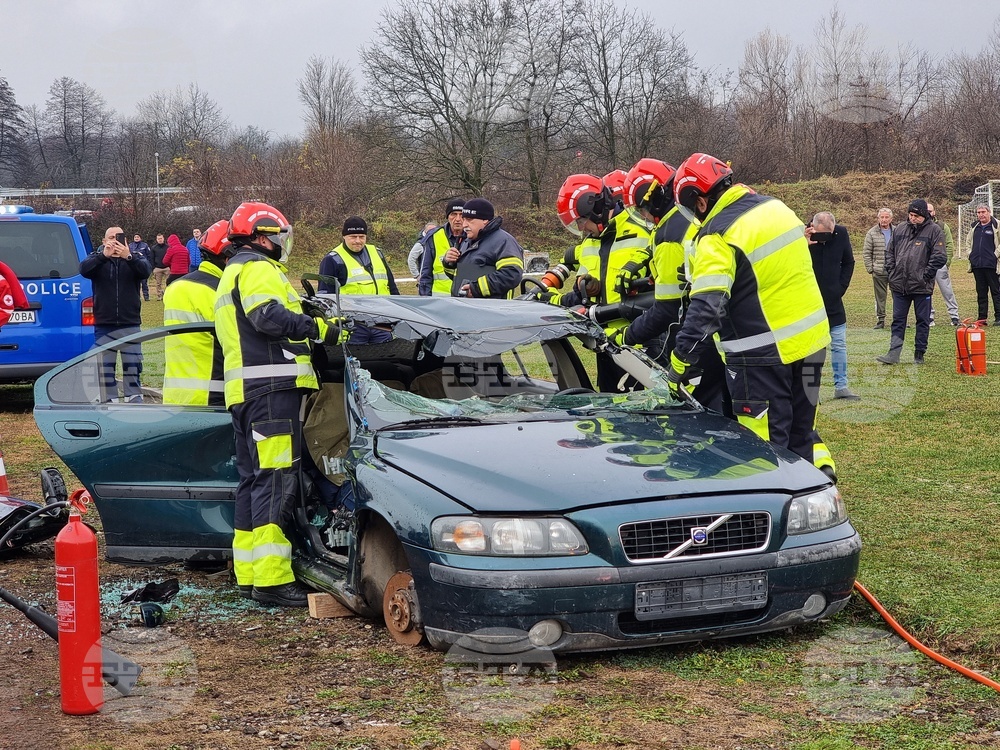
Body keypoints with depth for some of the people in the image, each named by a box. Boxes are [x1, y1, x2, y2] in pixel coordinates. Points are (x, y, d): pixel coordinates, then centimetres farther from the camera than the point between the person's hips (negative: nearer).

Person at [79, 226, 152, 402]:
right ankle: (109, 401, 10)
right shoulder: (97, 258, 6)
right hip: (104, 325, 0)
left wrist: (128, 257, -32)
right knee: (105, 368, 3)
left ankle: (134, 400, 7)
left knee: (132, 366, 1)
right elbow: (84, 269, -15)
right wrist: (104, 256, -31)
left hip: (130, 324, 0)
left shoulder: (134, 259, 6)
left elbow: (146, 271, -15)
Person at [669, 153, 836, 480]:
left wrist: (680, 361, -21)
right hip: (812, 341, 8)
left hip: (763, 354, -8)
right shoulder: (775, 207, 8)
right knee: (802, 431, 20)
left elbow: (705, 308, -24)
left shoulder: (717, 237, -17)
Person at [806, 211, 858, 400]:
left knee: (839, 345, 9)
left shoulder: (841, 234, -6)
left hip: (833, 300, 4)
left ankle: (841, 386, 18)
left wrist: (841, 287, 2)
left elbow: (848, 263, 9)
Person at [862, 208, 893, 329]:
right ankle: (880, 320, 11)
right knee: (880, 296, 4)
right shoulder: (872, 233, 1)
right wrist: (870, 268, -3)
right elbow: (866, 252, 3)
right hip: (879, 271, -1)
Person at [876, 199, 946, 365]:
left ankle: (919, 354, 14)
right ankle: (893, 353, 6)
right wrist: (891, 271, 5)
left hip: (922, 286, -4)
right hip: (899, 285, 4)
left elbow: (939, 257, -9)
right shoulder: (899, 230, 9)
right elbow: (889, 252, 17)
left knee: (922, 320, 6)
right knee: (898, 320, 5)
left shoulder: (934, 230, -5)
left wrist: (925, 275, -12)